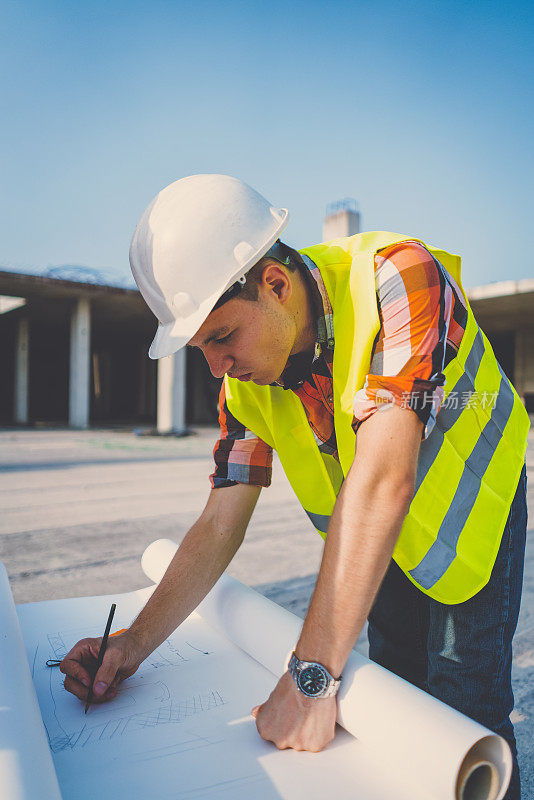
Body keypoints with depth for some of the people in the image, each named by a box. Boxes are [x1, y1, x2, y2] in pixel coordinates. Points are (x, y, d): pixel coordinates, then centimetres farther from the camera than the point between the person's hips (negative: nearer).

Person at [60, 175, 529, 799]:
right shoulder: (245, 382, -15)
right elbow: (220, 526, -10)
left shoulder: (396, 277, -34)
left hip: (471, 508, -4)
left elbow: (382, 482, -41)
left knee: (463, 711, -3)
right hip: (382, 537, 5)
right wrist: (136, 642, -16)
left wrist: (311, 675, -38)